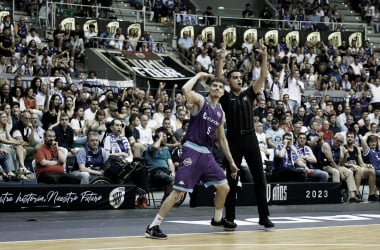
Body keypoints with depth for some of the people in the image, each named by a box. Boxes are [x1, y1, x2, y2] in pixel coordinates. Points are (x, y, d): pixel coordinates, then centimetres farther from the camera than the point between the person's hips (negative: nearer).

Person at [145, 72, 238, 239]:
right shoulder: (200, 100, -4)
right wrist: (199, 75, -13)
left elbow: (222, 139, 21)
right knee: (178, 191, -13)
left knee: (224, 188, 12)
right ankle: (153, 227, -10)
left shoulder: (221, 112, 14)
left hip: (207, 153, 7)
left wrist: (231, 162, 20)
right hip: (192, 151, -7)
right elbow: (185, 90, -28)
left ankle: (217, 219, 37)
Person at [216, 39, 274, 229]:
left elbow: (263, 76, 3)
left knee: (259, 178, 1)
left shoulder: (249, 94, 11)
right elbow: (218, 79, -12)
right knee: (231, 179, 3)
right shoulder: (226, 97, 4)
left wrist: (264, 56, -8)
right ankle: (229, 217, 11)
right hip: (234, 139, -3)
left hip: (250, 138, 3)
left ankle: (264, 216, 6)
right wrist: (221, 59, -23)